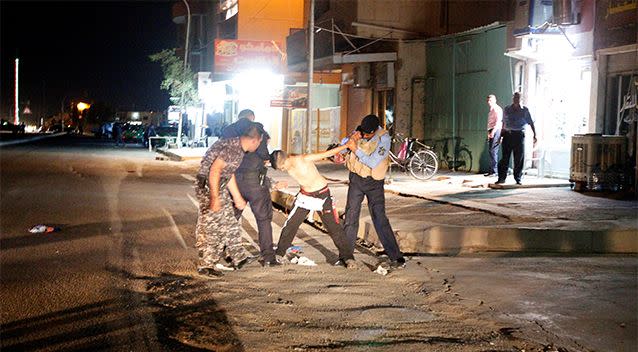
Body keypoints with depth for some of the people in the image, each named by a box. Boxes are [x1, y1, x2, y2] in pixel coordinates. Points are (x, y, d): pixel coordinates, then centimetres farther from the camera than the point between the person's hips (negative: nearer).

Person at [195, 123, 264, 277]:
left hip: (221, 187, 10)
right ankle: (206, 265, 7)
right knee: (210, 226, -3)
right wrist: (215, 198, -29)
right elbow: (215, 169, -29)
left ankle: (238, 258, 25)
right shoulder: (232, 147, -22)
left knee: (230, 223, 15)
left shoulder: (240, 150, 10)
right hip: (208, 186, -10)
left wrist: (238, 198, 27)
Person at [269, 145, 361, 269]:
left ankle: (347, 258, 1)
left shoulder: (304, 159, -25)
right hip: (304, 196, 5)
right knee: (290, 225, 4)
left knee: (334, 228, -5)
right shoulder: (287, 165, -8)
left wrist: (347, 145, -21)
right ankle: (279, 254, 18)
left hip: (321, 195, -5)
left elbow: (327, 153, -21)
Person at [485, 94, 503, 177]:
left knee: (493, 151, -11)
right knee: (491, 151, 10)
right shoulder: (491, 110, 22)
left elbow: (498, 121, -18)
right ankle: (492, 170, 14)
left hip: (495, 131, -10)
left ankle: (493, 171, -11)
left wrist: (493, 131, -28)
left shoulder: (497, 109, -7)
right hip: (491, 132, 10)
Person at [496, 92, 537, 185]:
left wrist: (534, 135, -1)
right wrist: (501, 135, 17)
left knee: (519, 158, 0)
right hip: (507, 135, 1)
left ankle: (518, 178, 10)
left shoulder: (524, 110, 6)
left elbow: (531, 123, 6)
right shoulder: (507, 109, 11)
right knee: (504, 157, -2)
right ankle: (502, 178, 3)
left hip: (519, 135, -1)